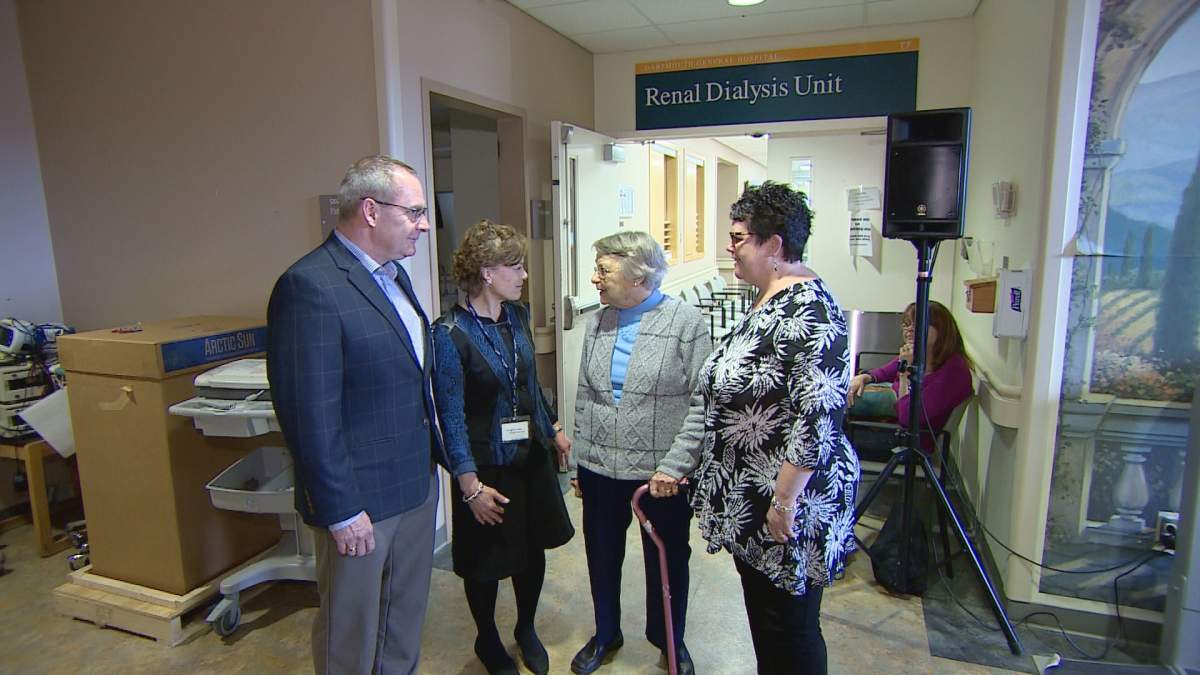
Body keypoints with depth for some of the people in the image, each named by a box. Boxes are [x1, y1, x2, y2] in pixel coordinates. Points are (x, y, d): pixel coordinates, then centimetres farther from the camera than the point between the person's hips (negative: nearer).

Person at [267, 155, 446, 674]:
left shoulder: (393, 275, 7)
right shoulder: (311, 286, -21)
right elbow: (310, 414, -22)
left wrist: (433, 456, 14)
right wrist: (341, 511, -18)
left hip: (416, 482, 8)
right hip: (362, 496, -8)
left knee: (407, 618, 24)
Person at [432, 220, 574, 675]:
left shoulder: (516, 315, 1)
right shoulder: (450, 334, -19)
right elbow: (451, 417, -18)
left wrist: (553, 429, 17)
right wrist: (472, 485, -18)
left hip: (531, 455, 6)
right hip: (487, 465, -6)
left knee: (534, 548, 18)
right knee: (486, 562, 13)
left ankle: (526, 629, 43)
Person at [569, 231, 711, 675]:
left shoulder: (687, 322, -11)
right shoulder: (597, 323, 5)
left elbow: (701, 404, -12)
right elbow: (584, 398, 10)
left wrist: (674, 466, -17)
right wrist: (580, 460, 11)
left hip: (661, 472, -4)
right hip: (599, 468, 4)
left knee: (667, 560, 15)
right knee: (602, 556, 18)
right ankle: (605, 636, 44)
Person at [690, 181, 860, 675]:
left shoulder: (808, 309, -22)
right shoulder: (767, 302, 10)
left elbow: (817, 417, -27)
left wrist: (783, 500, -23)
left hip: (787, 504, -10)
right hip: (747, 503, 10)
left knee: (788, 628, 9)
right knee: (762, 616, 23)